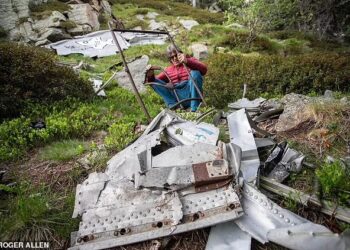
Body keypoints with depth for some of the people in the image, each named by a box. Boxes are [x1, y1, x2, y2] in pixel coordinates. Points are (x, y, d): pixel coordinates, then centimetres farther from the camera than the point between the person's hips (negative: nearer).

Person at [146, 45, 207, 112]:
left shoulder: (190, 61, 14)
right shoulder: (168, 70, 23)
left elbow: (204, 69, -8)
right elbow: (154, 81, 15)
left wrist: (187, 62, -25)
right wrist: (150, 76, -10)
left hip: (190, 94, -2)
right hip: (177, 99, 3)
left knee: (195, 73, -25)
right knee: (155, 81, -9)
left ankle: (194, 109, -30)